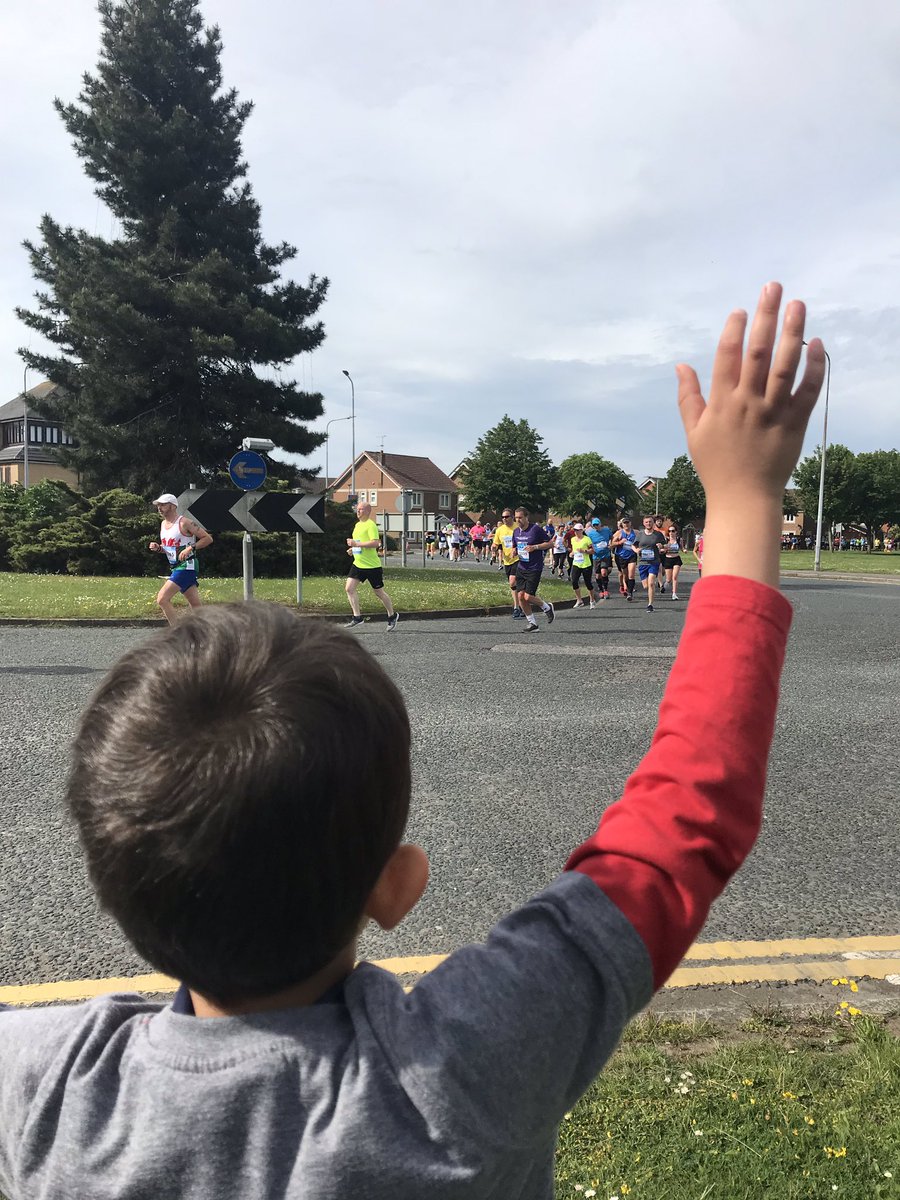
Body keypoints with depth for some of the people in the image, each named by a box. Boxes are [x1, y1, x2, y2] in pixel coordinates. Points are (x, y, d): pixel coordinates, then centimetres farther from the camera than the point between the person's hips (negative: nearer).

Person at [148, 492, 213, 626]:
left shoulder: (184, 523, -12)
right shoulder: (163, 524, 13)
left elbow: (208, 538, -12)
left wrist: (190, 548, -22)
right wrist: (158, 548, 3)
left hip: (186, 566, -9)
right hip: (176, 567, 9)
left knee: (162, 599, -16)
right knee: (196, 606, 10)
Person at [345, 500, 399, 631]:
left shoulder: (371, 525, -14)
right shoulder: (357, 525, 13)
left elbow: (375, 543, -27)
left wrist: (356, 544, -25)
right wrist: (353, 549, 10)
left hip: (372, 565, -8)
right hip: (358, 564, 8)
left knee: (379, 592, 4)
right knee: (349, 588, -8)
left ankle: (392, 616, 24)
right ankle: (357, 617, -2)